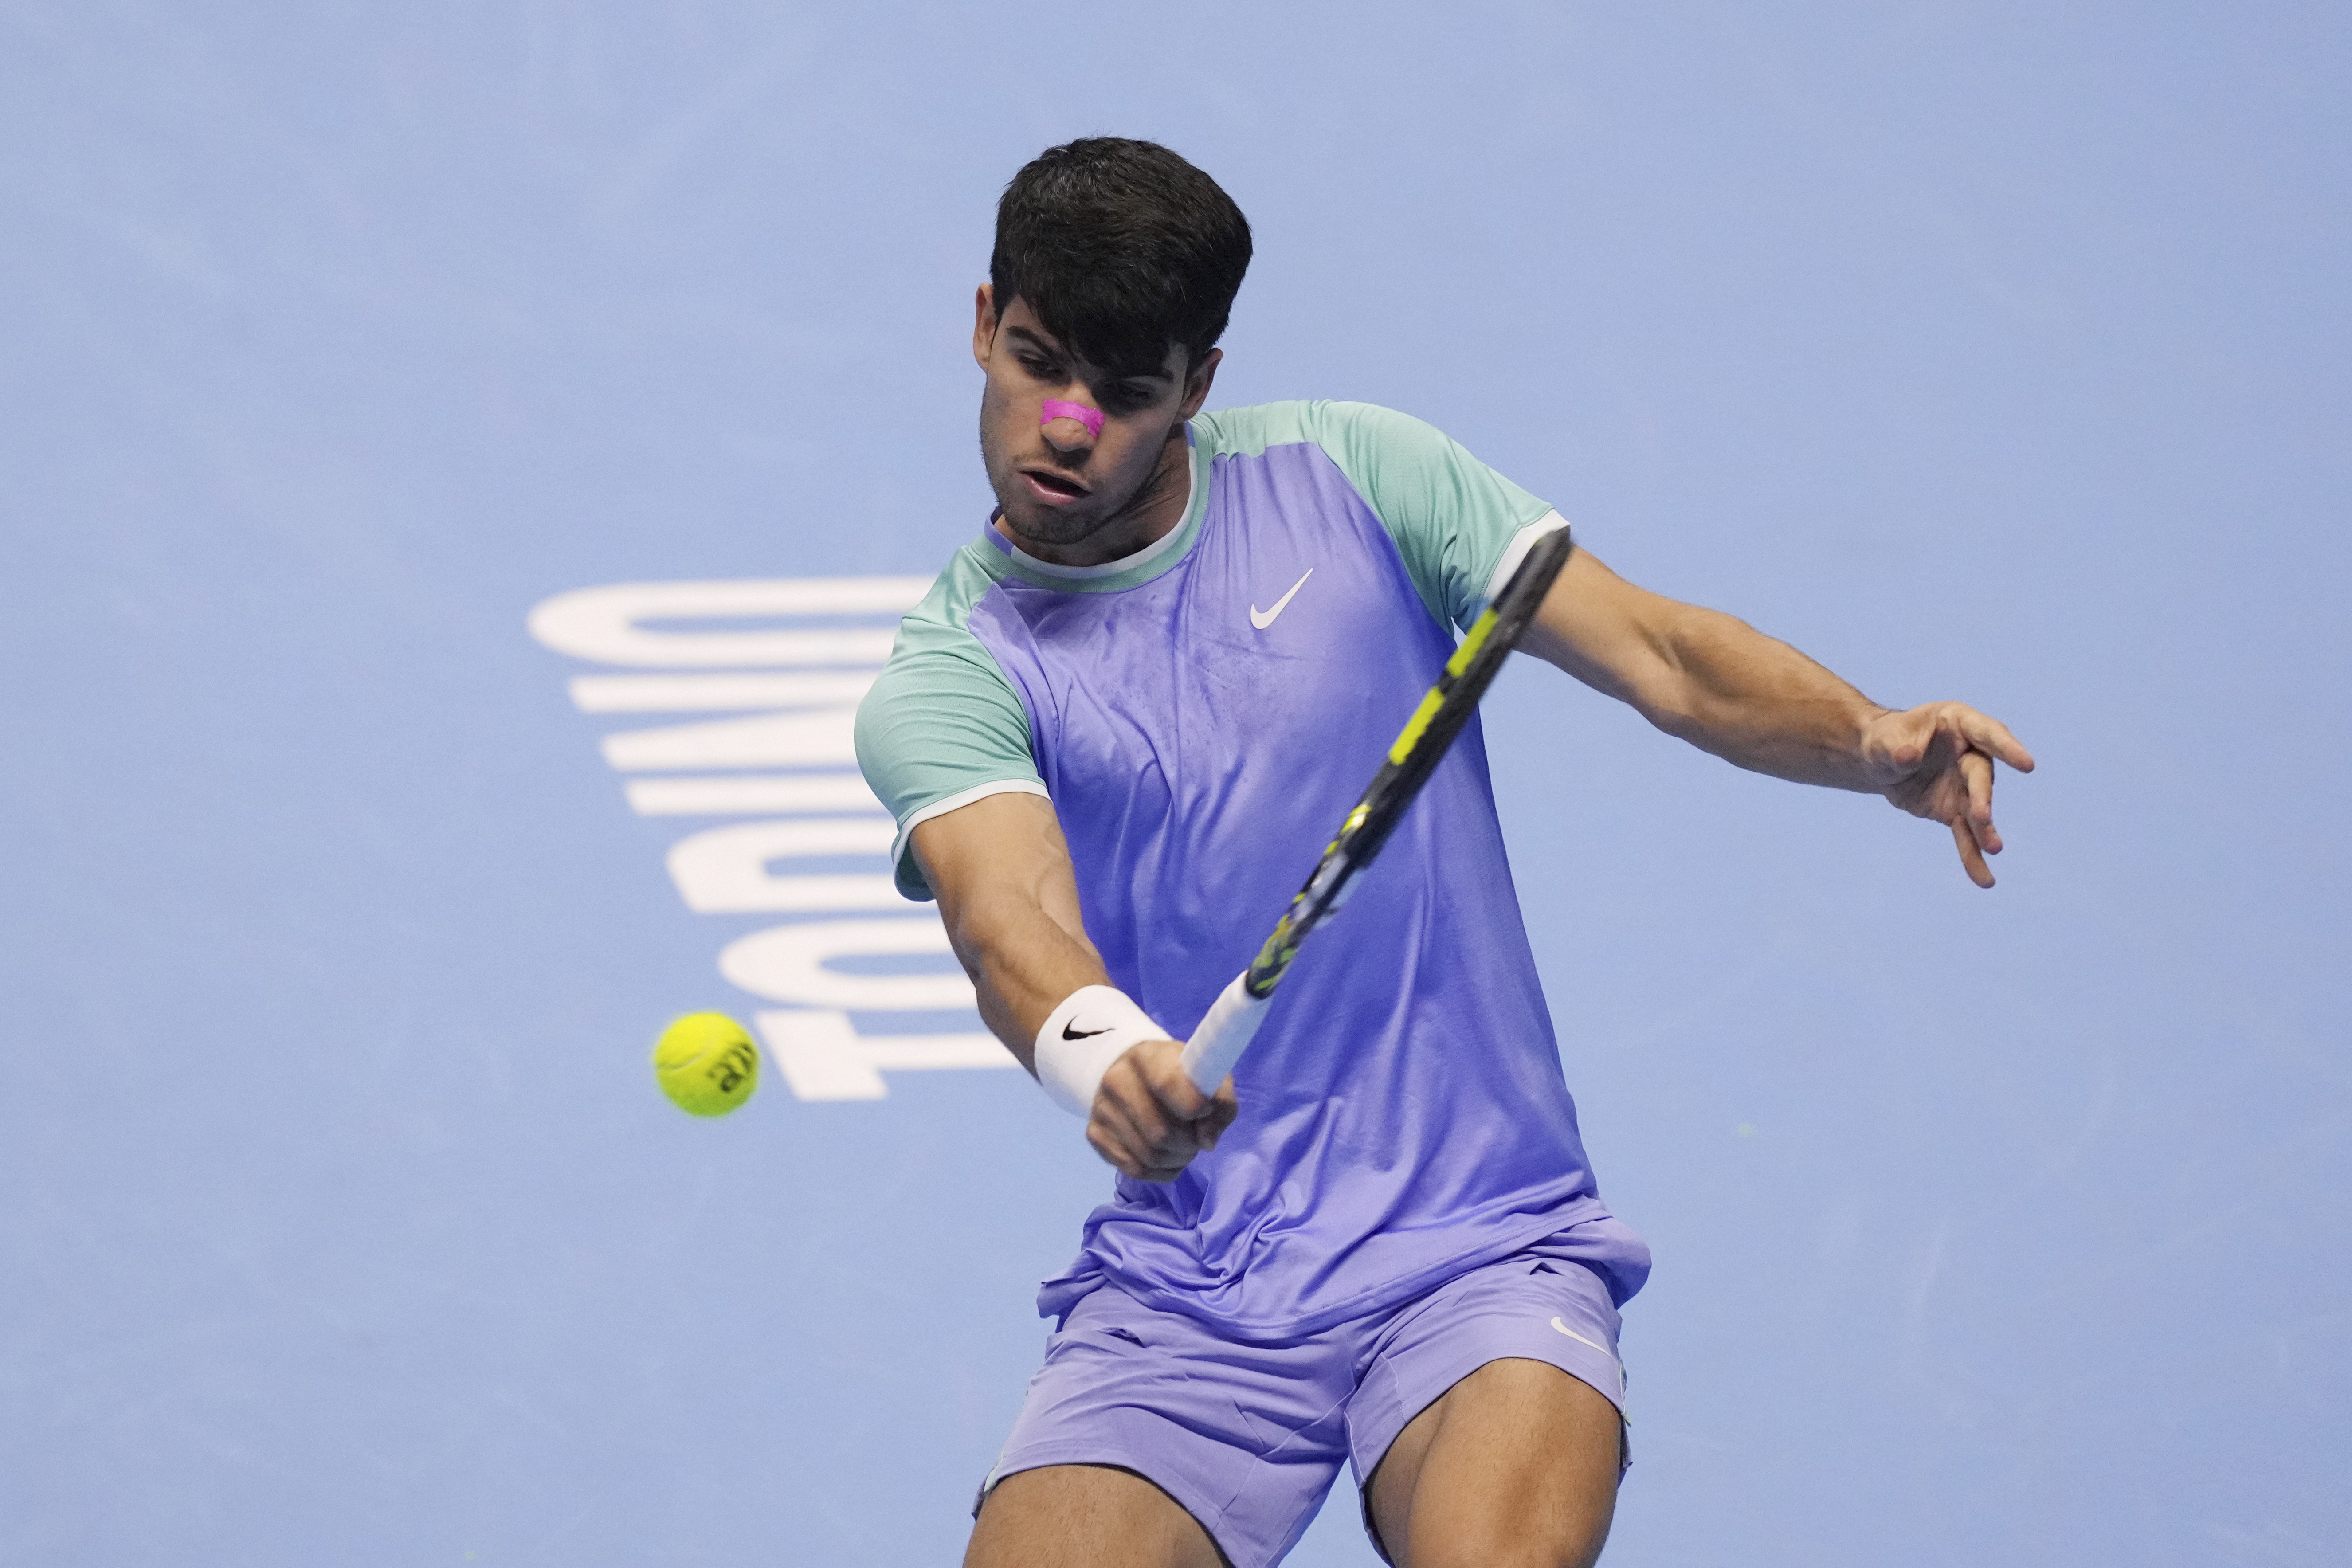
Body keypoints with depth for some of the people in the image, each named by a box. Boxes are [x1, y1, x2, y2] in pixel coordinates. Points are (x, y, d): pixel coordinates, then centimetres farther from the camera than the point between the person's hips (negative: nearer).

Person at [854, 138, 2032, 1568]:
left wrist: (1872, 741, -21)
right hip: (1174, 1301, 2)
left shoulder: (1343, 475, 4)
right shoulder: (945, 679, 0)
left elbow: (1658, 653, 0)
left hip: (1482, 1250, -1)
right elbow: (1011, 913, -20)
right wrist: (1102, 1055, -43)